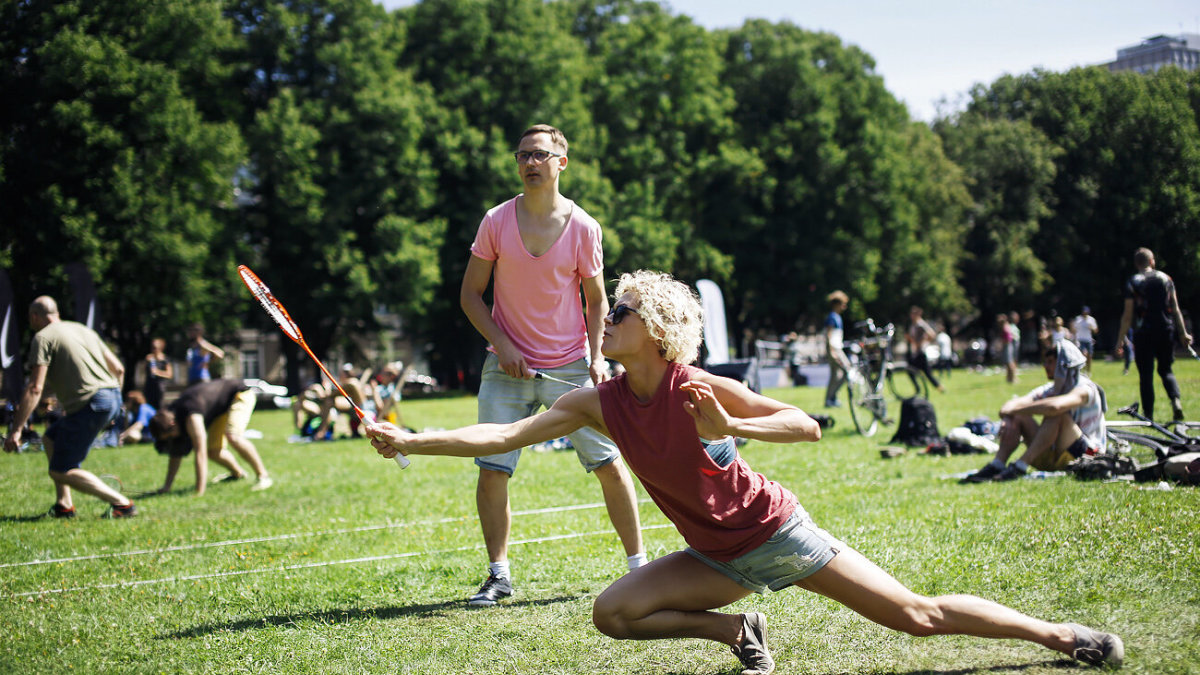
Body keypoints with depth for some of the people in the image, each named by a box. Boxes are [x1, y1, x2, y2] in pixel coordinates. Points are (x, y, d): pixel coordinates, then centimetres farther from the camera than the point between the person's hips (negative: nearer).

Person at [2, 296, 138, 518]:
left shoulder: (43, 337, -3)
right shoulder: (83, 329, 20)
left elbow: (35, 389, -11)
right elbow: (118, 369, 20)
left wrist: (16, 429, -11)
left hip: (90, 405, -9)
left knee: (62, 472, -2)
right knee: (51, 438, 25)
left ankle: (122, 504, -9)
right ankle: (64, 505, 23)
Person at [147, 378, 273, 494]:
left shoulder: (192, 419, -37)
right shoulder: (169, 416, -12)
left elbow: (200, 453, -40)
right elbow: (176, 454, -2)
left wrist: (199, 493, -41)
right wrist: (167, 486, -1)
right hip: (221, 409, 9)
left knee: (233, 436, -33)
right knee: (213, 452, 3)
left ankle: (263, 476, -22)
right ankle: (238, 473, 33)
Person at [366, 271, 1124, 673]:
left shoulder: (700, 389, -20)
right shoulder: (599, 403, -7)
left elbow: (808, 427, -17)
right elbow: (501, 435, -9)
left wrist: (730, 430, -32)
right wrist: (409, 441, -15)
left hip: (773, 531, -5)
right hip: (720, 558, 5)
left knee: (916, 614, -5)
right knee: (613, 611, -11)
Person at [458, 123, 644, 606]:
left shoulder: (583, 227, -3)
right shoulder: (496, 222, -2)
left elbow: (596, 300, 7)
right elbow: (470, 294, 4)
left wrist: (597, 358, -6)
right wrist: (501, 343, -9)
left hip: (571, 367, 0)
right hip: (507, 367, 1)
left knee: (608, 465, -2)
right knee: (492, 471, -5)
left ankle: (638, 565, 12)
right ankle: (499, 575, 10)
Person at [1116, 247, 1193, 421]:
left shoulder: (1133, 283, -2)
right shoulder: (1166, 279, 6)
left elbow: (1128, 315, -5)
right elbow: (1175, 308, 7)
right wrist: (1183, 333, 14)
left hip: (1144, 333, -3)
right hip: (1166, 330, 3)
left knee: (1146, 375, 3)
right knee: (1165, 370, 16)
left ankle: (1148, 415, 1)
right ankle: (1176, 399, -10)